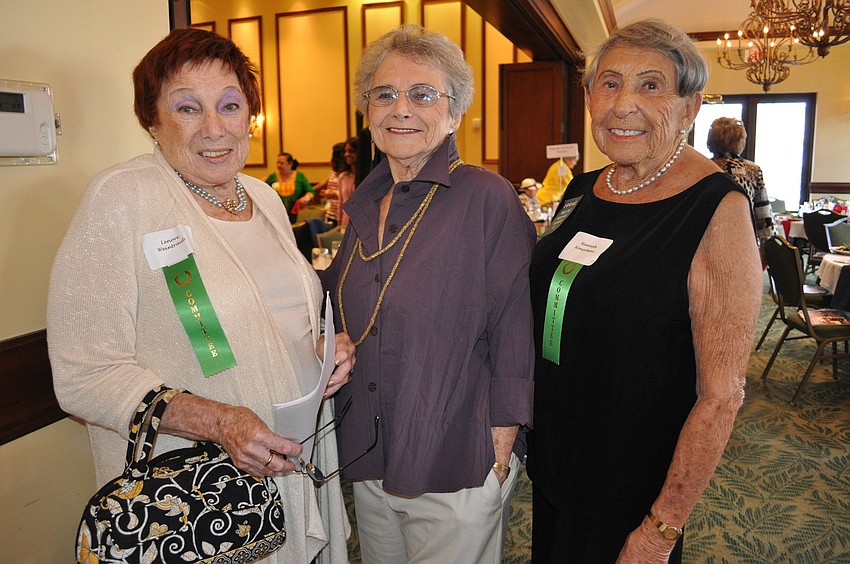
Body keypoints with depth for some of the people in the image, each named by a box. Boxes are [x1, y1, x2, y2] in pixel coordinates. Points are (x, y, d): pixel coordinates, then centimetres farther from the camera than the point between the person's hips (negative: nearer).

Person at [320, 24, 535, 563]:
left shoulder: (489, 198, -15)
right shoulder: (365, 203, 5)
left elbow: (516, 333, -15)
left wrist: (499, 452, -14)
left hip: (456, 469, -6)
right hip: (368, 458, 6)